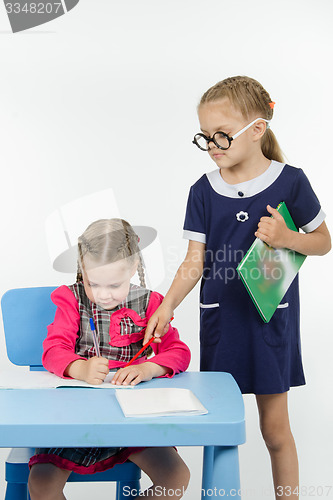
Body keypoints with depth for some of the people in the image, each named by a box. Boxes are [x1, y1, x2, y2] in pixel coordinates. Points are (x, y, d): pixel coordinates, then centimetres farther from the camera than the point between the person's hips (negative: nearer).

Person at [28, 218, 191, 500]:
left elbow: (179, 352, -3)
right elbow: (53, 351, -10)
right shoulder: (72, 300, 1)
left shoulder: (147, 304, 3)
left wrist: (147, 369, -24)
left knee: (177, 477, -16)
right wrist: (80, 368, -32)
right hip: (76, 409, -1)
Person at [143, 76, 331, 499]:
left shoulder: (290, 182, -6)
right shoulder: (204, 191, 0)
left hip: (271, 317, -2)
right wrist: (167, 305, -13)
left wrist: (287, 238, -16)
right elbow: (194, 261, 0)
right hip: (220, 319, 2)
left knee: (275, 428, 8)